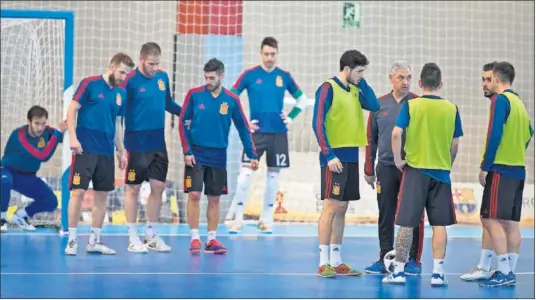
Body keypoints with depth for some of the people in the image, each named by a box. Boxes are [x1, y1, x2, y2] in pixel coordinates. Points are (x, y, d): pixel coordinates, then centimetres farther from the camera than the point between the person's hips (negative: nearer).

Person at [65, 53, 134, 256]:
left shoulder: (121, 93, 11)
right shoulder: (90, 84, -5)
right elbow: (72, 110, -5)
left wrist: (121, 150, 16)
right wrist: (73, 138, -14)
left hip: (106, 151, 6)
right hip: (85, 149, -6)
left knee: (102, 195, 6)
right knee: (78, 192, -8)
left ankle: (94, 241, 14)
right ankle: (72, 240, -2)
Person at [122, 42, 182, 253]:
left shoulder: (163, 77, 4)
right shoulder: (131, 81, -13)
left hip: (159, 143, 6)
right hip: (137, 143, -6)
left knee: (158, 187, 8)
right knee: (133, 189, 3)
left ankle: (151, 236, 19)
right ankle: (133, 238, 10)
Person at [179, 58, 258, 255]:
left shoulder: (232, 100, -1)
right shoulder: (194, 95, -4)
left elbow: (243, 129, 5)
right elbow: (183, 122, -1)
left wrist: (252, 155, 1)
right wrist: (187, 151, -8)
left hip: (218, 157, 2)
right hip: (196, 155, -2)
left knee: (214, 199, 6)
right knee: (194, 195, -6)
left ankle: (211, 239, 14)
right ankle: (195, 238, 2)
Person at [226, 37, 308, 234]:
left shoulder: (284, 76, 5)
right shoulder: (250, 75, -2)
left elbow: (302, 100, 16)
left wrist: (291, 117, 4)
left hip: (278, 133, 3)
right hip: (256, 132, -3)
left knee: (273, 177, 7)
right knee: (245, 175, -9)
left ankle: (266, 220, 18)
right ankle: (237, 220, 0)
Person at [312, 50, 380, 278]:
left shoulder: (354, 90, 14)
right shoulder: (328, 88, -8)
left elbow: (374, 106, 4)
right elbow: (318, 124, -13)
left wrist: (361, 83, 2)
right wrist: (329, 155, -18)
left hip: (351, 157, 8)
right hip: (335, 157, -8)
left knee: (341, 209, 9)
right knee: (331, 207, -8)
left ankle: (336, 262, 14)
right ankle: (324, 263, -5)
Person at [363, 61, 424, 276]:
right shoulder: (379, 104, 6)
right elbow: (371, 139, 10)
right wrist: (369, 169, 9)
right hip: (386, 167, 3)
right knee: (385, 215, 7)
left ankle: (413, 260, 9)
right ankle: (384, 259, 15)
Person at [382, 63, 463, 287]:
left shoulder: (410, 105, -4)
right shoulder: (451, 109, 2)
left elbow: (396, 134, -12)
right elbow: (455, 144, 5)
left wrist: (398, 160, 0)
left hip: (415, 170, -1)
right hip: (441, 172, 1)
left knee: (406, 223, 2)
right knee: (439, 224, 6)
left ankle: (399, 271, 6)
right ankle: (438, 273, 4)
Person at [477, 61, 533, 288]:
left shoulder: (500, 100, -10)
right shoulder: (518, 102, 15)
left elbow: (494, 135, -16)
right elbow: (528, 133, 21)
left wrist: (485, 166, -13)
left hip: (501, 169, -8)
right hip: (518, 169, 8)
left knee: (491, 219, -9)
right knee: (511, 222, 8)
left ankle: (504, 272, -14)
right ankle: (509, 272, 8)